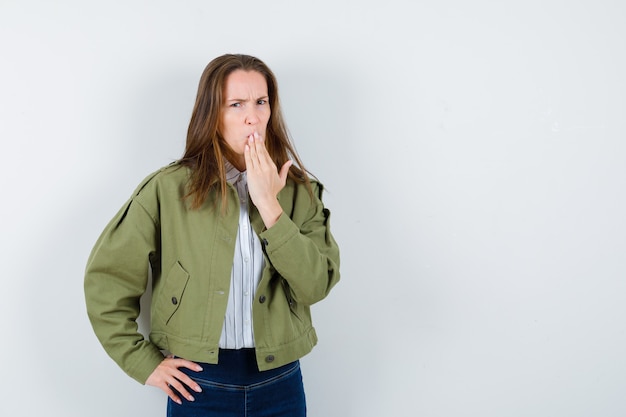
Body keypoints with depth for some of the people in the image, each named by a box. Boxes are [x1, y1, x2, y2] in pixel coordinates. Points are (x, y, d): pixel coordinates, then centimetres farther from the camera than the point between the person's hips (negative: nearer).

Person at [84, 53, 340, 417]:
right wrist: (144, 362, -6)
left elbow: (316, 286, -12)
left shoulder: (300, 190, -1)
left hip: (280, 383, 2)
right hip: (199, 383, -2)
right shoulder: (169, 189, -8)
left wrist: (269, 206, -18)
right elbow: (105, 279, -4)